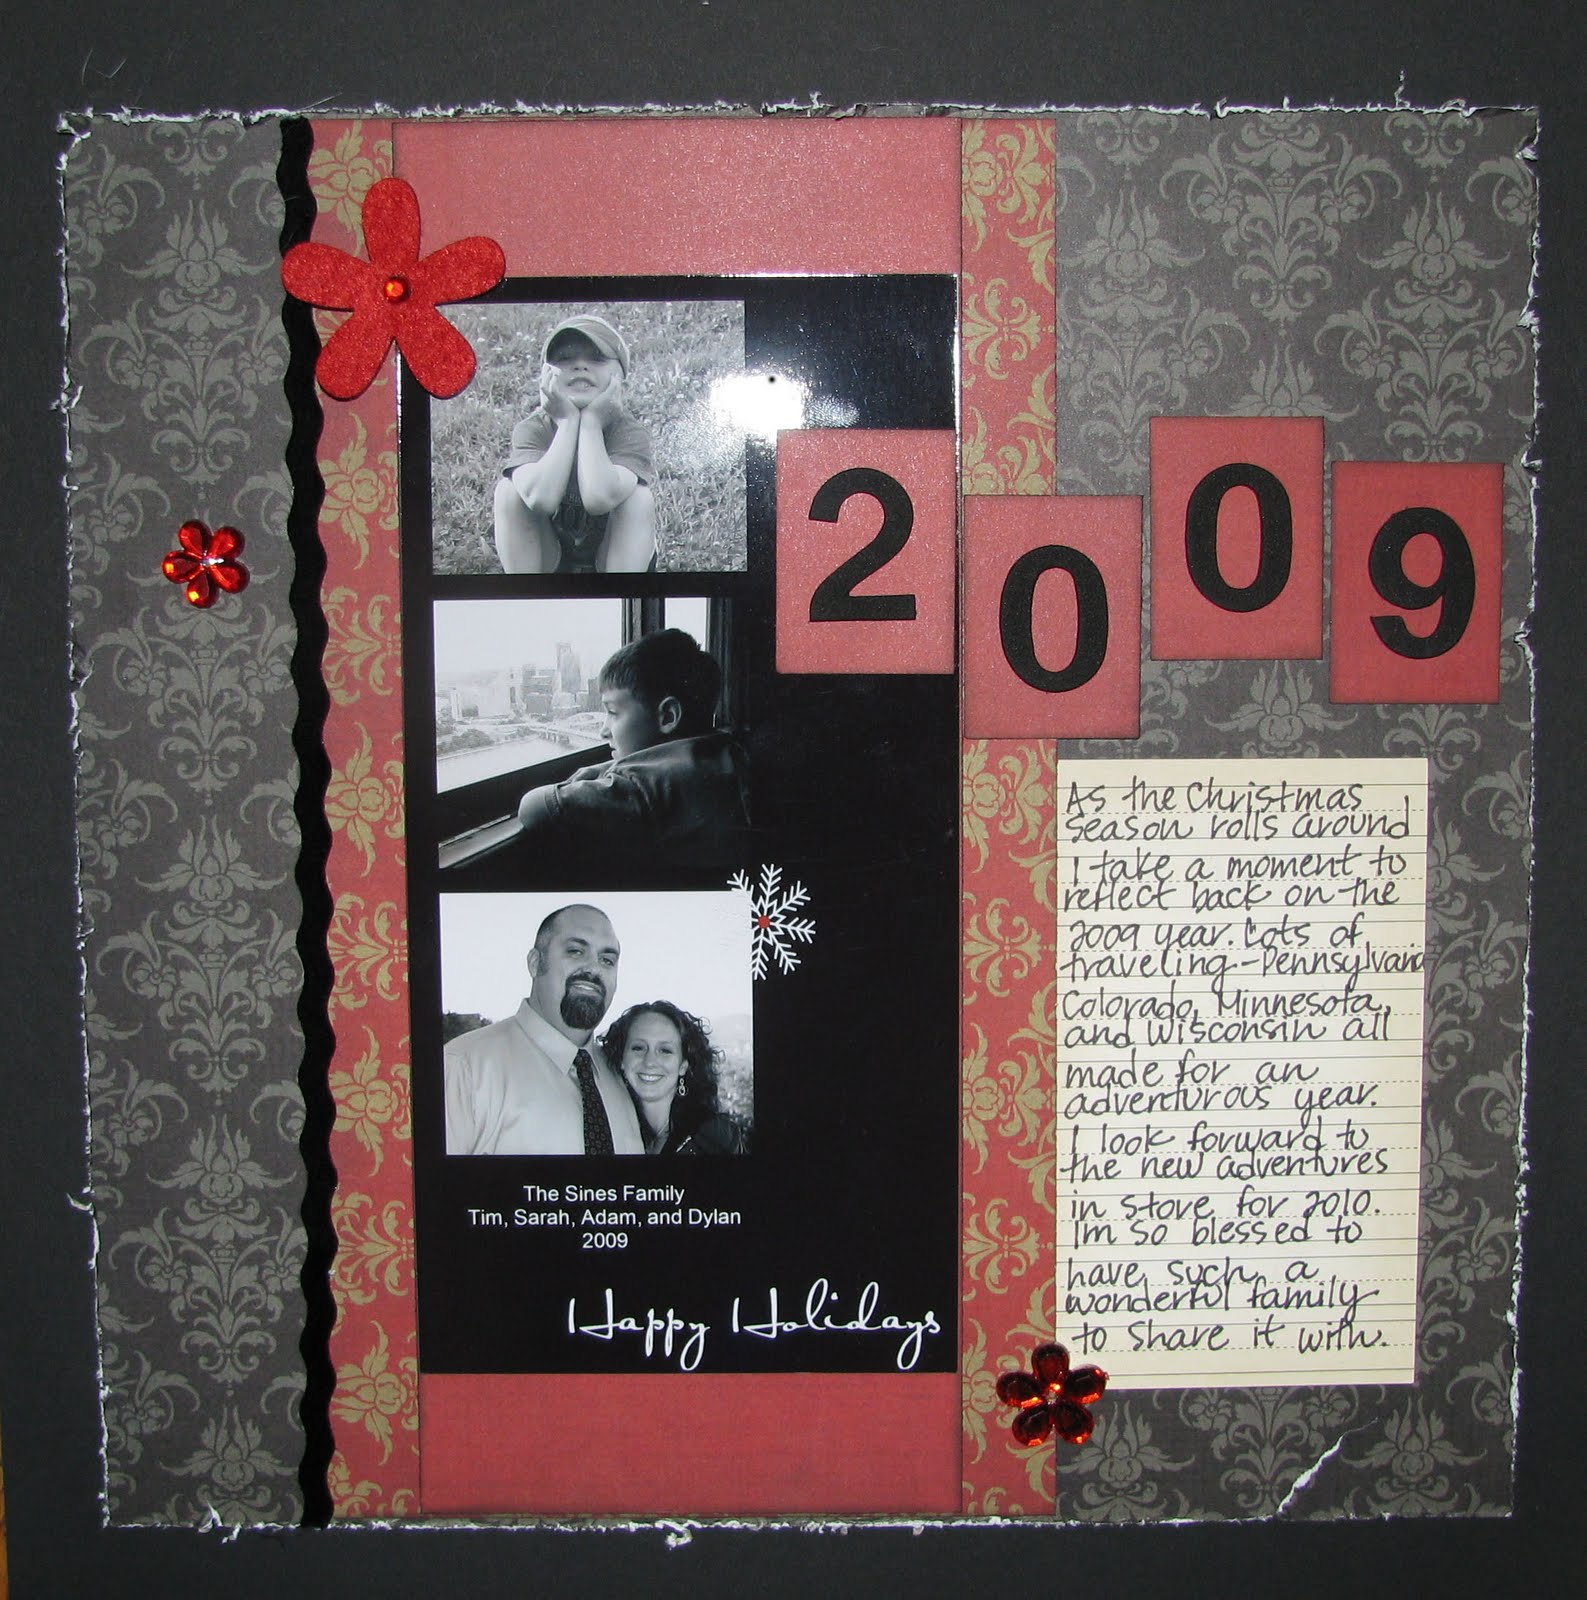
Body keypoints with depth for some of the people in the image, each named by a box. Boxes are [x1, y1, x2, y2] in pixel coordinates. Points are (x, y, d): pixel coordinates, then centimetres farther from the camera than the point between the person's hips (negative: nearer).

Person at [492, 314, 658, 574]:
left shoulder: (630, 434, -18)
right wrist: (567, 422, -27)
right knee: (509, 489, -21)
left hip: (614, 558, -1)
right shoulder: (532, 429, -15)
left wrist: (591, 421, -27)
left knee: (639, 496, -26)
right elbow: (541, 499, -36)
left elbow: (599, 498, -39)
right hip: (544, 557, 1)